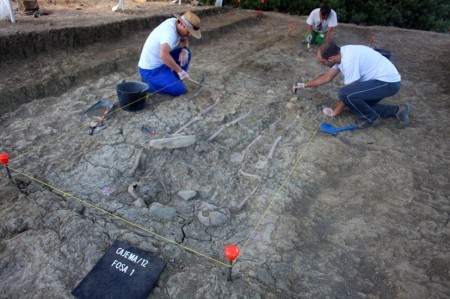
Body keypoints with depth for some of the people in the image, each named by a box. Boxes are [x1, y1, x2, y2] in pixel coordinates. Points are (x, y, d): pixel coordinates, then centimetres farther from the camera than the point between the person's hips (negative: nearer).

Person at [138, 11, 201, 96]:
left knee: (186, 53, 4)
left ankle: (174, 81, 11)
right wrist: (180, 71, -33)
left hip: (160, 62, 10)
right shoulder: (170, 32, -28)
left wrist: (184, 50, -8)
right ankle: (147, 83, -3)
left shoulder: (174, 22, -1)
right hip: (150, 70, -9)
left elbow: (184, 39, 15)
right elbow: (164, 55, -42)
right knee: (179, 90, -18)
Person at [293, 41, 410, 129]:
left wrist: (334, 112, -5)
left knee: (345, 94, -27)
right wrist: (303, 85, 19)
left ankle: (372, 118, -3)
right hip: (384, 78, 10)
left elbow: (346, 93, -19)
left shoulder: (348, 61, -27)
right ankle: (397, 111, 16)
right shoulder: (341, 54, 1)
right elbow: (327, 77, 15)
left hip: (389, 82, -10)